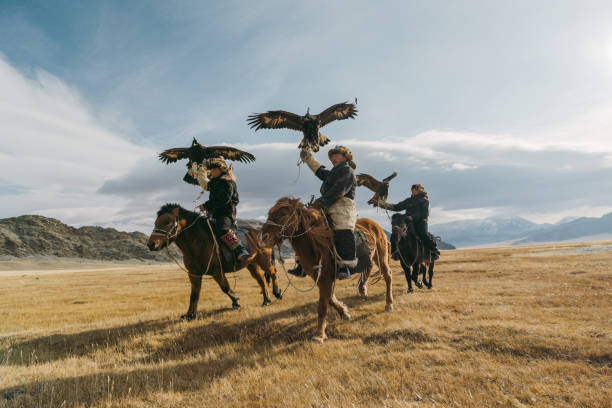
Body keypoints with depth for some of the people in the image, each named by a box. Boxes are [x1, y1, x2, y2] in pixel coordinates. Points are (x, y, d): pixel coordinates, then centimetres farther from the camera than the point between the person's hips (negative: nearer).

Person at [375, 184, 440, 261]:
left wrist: (413, 217, -23)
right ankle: (394, 252, 0)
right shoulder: (409, 200, 19)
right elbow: (396, 207, 19)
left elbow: (425, 214, -9)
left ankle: (435, 251, -9)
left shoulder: (424, 200, 4)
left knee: (423, 235, -31)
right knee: (394, 234, -13)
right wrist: (380, 204, 10)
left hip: (420, 222, -5)